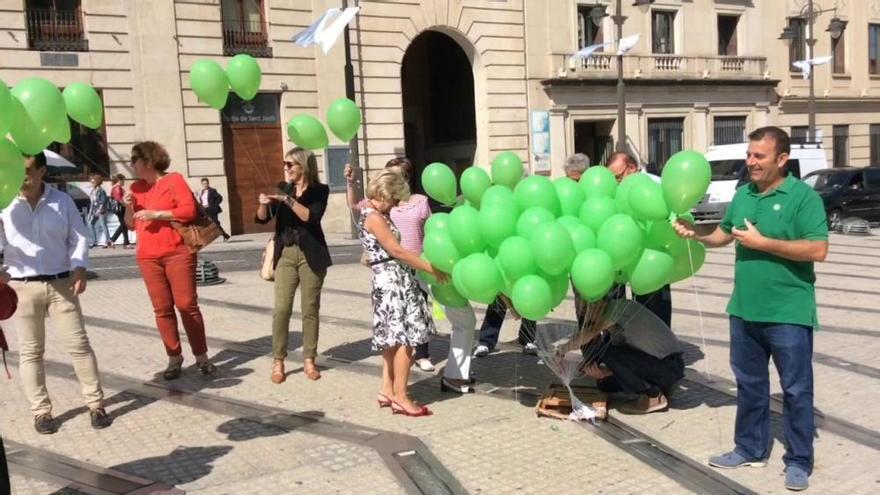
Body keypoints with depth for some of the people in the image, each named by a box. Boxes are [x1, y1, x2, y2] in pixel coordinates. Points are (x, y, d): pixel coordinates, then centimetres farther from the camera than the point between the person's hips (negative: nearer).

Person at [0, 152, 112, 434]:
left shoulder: (62, 201, 2)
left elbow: (79, 238, 4)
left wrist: (79, 269, -9)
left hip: (61, 284, 0)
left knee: (78, 344, 2)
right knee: (30, 350, 8)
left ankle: (96, 404, 12)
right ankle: (41, 411, 20)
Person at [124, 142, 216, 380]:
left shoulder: (174, 180, -1)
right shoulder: (136, 188, 14)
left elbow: (189, 210, -11)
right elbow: (131, 224, 17)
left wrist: (156, 213, -15)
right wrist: (128, 206, -1)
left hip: (177, 253, -4)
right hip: (148, 257, 5)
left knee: (187, 304, -3)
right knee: (162, 309, 3)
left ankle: (201, 357, 4)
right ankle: (174, 358, 10)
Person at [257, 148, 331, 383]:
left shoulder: (319, 190, -1)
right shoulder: (282, 188, 9)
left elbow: (311, 217, -17)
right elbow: (263, 219, 6)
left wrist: (288, 200, -23)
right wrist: (264, 204, -14)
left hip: (311, 255, -2)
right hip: (286, 254, 2)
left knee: (310, 308, 4)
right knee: (281, 308, -4)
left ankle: (309, 360, 13)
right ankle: (278, 361, 4)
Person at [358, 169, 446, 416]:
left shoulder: (373, 213, 16)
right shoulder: (374, 217, -14)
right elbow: (396, 251, -17)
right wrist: (431, 268, -14)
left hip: (394, 279, 10)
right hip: (392, 280, -10)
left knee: (394, 339, 13)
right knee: (404, 339, -8)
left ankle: (388, 391, 20)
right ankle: (401, 397, -2)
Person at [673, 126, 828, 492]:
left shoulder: (803, 196, -11)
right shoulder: (743, 195, 8)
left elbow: (818, 250, -19)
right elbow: (724, 235, 19)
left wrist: (763, 243, -20)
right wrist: (695, 233, 1)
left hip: (788, 312, -6)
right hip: (745, 310, 6)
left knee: (796, 389, 7)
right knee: (749, 384, 17)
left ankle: (799, 462, 21)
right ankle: (750, 449, 32)